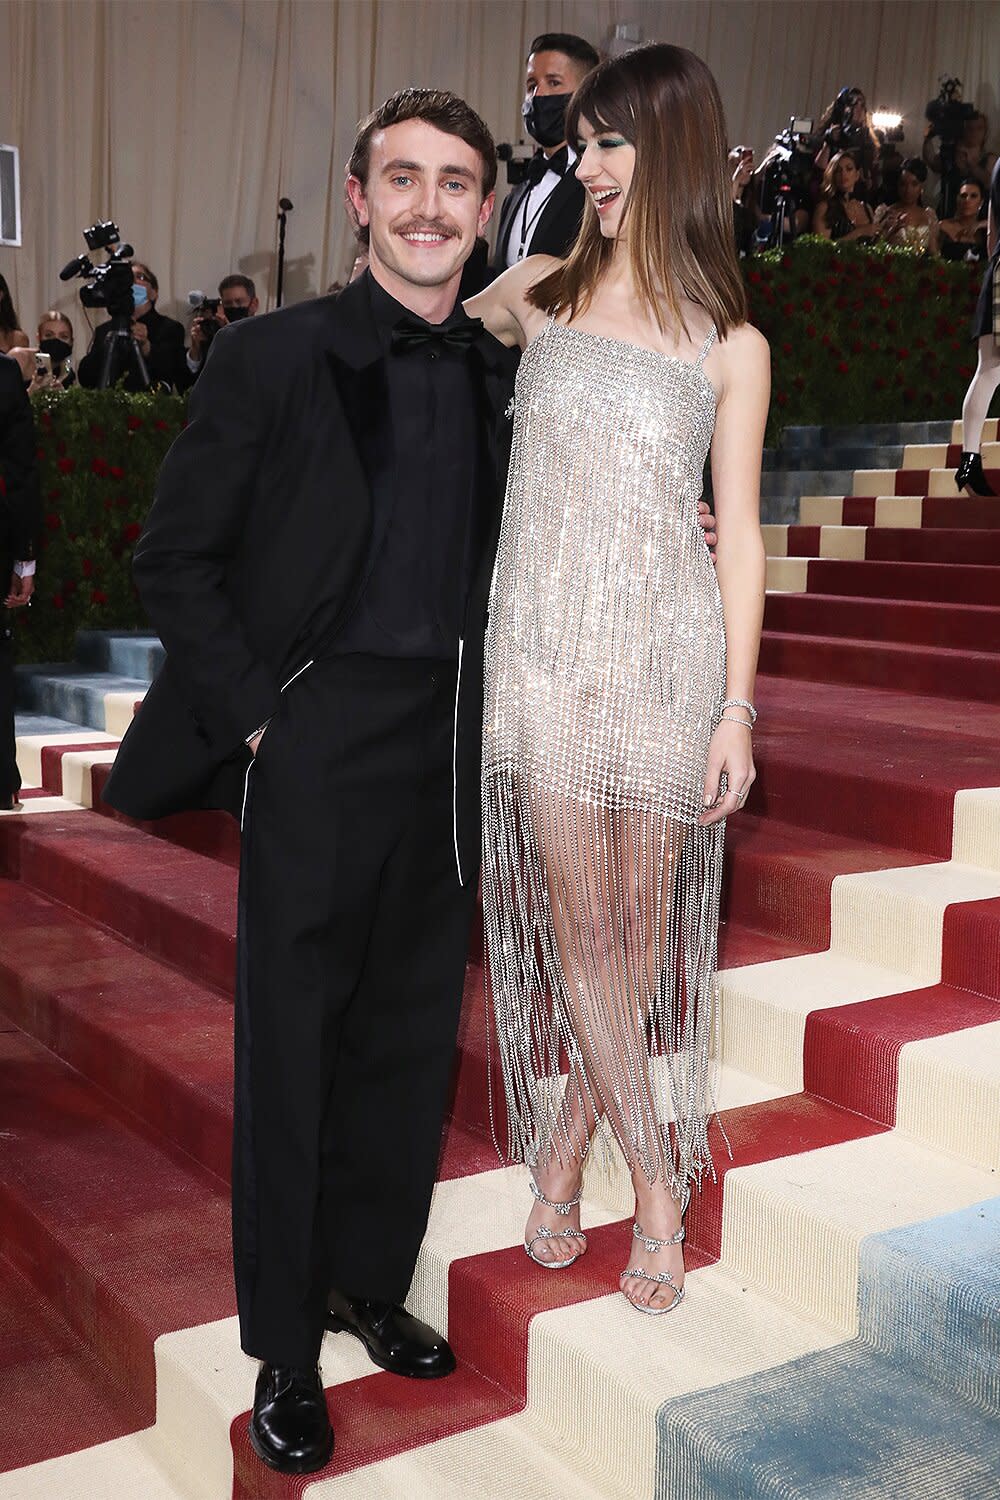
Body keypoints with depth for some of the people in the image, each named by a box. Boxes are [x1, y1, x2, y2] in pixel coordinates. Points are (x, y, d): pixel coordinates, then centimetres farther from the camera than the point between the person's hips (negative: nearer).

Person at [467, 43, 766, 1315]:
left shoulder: (730, 345, 4)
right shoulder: (540, 291, 10)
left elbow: (738, 533, 2)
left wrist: (738, 706, -3)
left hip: (667, 653, -1)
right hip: (545, 649, 1)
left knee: (642, 920, 5)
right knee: (579, 923, 0)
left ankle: (563, 1150, 25)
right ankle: (656, 1195, 13)